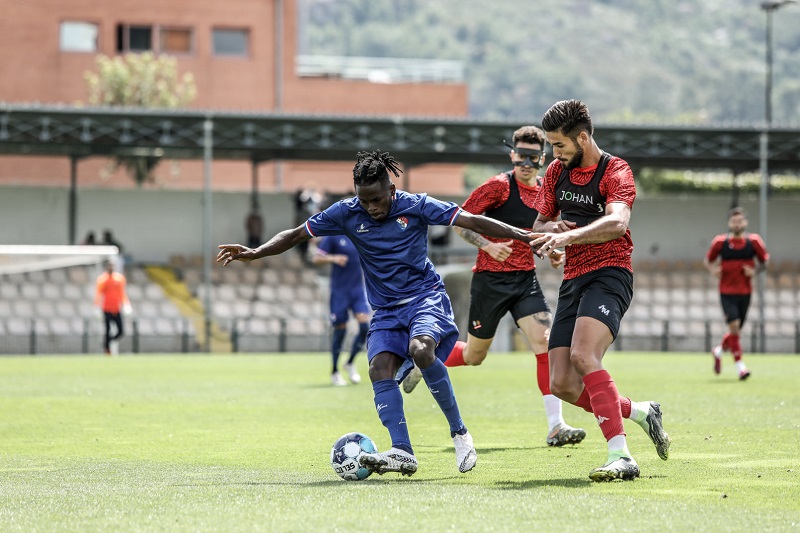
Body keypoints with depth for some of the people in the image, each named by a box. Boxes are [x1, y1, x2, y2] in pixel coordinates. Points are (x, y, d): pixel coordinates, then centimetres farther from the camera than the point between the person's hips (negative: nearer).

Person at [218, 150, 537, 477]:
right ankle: (402, 452, -30)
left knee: (421, 349, -32)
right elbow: (298, 235, 4)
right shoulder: (346, 213, -2)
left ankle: (459, 433, -19)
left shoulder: (416, 206, -9)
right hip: (386, 308, 4)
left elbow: (473, 222, -10)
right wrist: (254, 254, -8)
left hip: (425, 296, -4)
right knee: (380, 367, -21)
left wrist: (526, 236, -15)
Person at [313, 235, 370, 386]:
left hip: (359, 289, 3)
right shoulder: (333, 236, -5)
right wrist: (333, 258, -22)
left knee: (365, 325, -13)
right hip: (339, 291, -3)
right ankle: (335, 372, 17)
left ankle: (350, 363, 10)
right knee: (340, 330, -1)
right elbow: (316, 259, -5)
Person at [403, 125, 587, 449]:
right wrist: (487, 245, -24)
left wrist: (552, 253, 5)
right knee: (474, 355, 7)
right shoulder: (499, 186, -11)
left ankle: (555, 426, -17)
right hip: (490, 278, -5)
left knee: (545, 342, -15)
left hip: (525, 278, 5)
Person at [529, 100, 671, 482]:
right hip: (573, 280, 7)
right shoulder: (556, 172, 13)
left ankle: (620, 457, -34)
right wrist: (549, 227, -2)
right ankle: (641, 412, 20)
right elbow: (538, 226, 23)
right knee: (562, 385, -3)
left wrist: (568, 236, -41)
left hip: (609, 274, -7)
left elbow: (617, 222, -28)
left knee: (583, 355, -31)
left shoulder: (615, 172, -8)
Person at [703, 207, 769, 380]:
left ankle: (719, 351, 41)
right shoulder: (720, 242, -3)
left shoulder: (754, 241, -2)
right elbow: (708, 260, 10)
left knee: (736, 330, 11)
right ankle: (740, 366, -13)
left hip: (745, 292, 2)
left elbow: (765, 260, 8)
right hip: (727, 292, -2)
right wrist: (713, 269, -11)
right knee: (734, 325, -17)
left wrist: (754, 271, -11)